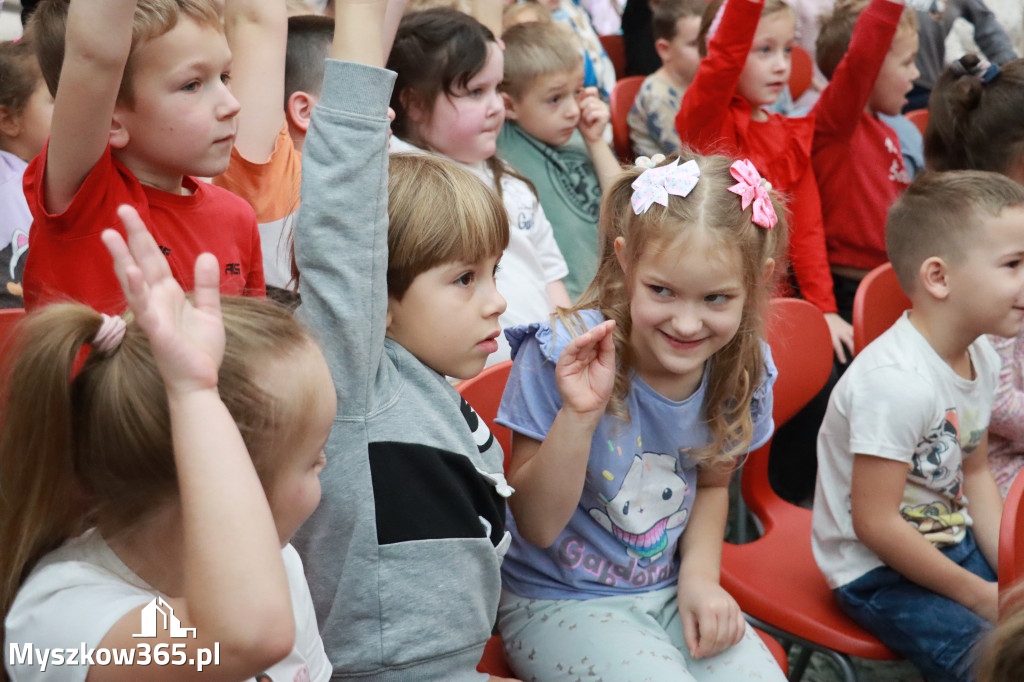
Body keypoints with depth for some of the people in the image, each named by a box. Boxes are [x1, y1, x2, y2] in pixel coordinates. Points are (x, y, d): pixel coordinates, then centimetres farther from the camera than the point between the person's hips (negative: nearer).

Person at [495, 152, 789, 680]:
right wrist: (579, 414, -31)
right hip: (557, 600, -4)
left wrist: (699, 575, -3)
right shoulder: (560, 357, -21)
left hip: (669, 595, 5)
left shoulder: (742, 371, -7)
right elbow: (537, 527, -17)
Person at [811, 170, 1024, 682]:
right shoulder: (897, 383, -29)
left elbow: (975, 473, 11)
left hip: (954, 542, 9)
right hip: (879, 574, -9)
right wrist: (979, 595, -15)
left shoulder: (981, 357, 0)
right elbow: (875, 523, -25)